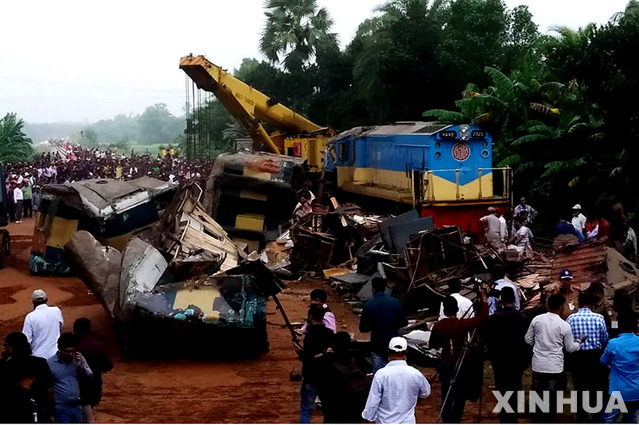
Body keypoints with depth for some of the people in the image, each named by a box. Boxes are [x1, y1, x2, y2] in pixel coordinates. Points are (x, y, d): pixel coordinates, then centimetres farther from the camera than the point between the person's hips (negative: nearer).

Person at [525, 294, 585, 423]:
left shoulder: (537, 319, -5)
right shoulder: (564, 326, -11)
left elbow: (528, 339, 5)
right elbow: (570, 348, -1)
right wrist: (580, 341, 18)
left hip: (538, 365, 3)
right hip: (554, 367, -3)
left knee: (537, 393, 16)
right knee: (552, 398, 9)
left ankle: (537, 419, 28)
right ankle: (550, 420, 18)